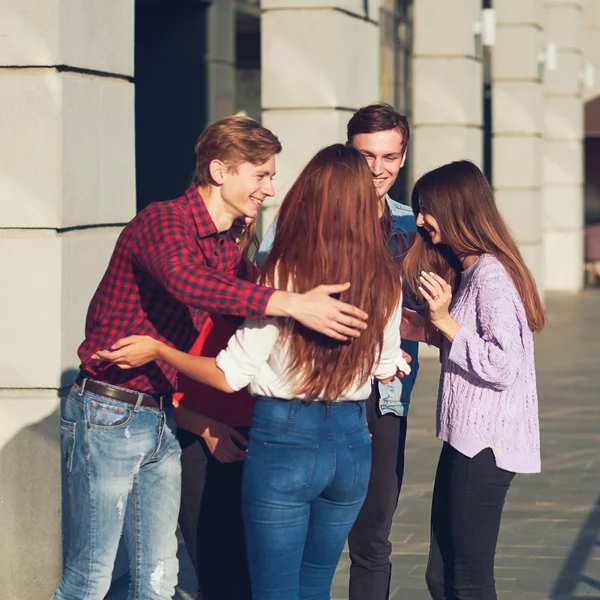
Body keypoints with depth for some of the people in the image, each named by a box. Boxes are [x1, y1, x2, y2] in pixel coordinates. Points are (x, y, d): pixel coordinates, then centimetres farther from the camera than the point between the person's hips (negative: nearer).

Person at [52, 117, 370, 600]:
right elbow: (185, 281, -39)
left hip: (164, 419, 8)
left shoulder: (228, 250, 12)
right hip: (108, 415, -8)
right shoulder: (162, 222, -16)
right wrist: (291, 303, -45)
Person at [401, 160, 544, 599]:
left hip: (487, 445, -10)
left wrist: (445, 321, -19)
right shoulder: (469, 270, 14)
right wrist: (427, 331, 8)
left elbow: (501, 366, -23)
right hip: (467, 439, 10)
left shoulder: (491, 273, -16)